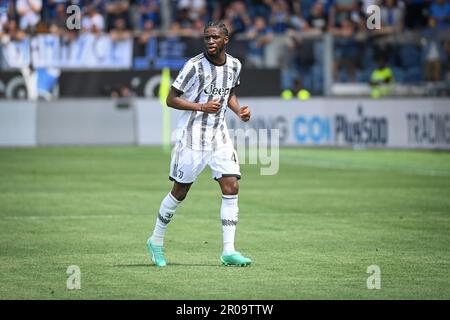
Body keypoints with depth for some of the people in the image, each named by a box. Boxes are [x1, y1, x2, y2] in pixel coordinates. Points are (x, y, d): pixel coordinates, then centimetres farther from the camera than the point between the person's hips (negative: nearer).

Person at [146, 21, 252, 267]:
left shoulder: (234, 65, 3)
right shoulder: (194, 66, -14)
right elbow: (171, 100, -11)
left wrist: (238, 110, 2)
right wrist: (202, 107, -22)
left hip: (219, 136, 5)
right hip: (191, 137, -5)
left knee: (231, 188, -8)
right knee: (179, 192, 3)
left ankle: (228, 251, -5)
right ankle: (156, 241, 23)